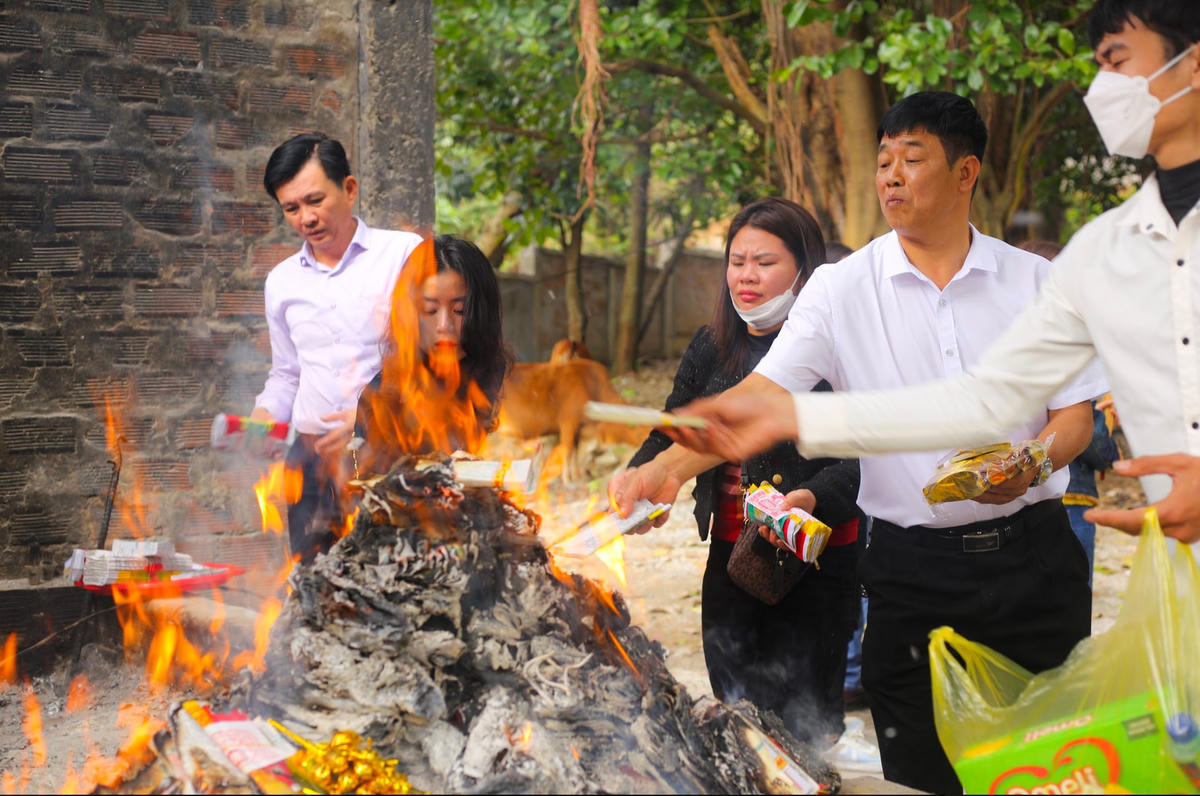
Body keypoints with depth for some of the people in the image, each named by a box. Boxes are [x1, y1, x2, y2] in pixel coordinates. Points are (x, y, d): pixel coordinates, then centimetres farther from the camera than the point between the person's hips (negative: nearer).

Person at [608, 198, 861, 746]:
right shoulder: (711, 347, 10)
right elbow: (673, 431, 13)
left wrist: (810, 498, -32)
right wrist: (637, 474, -7)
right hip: (730, 554, 6)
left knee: (804, 721, -1)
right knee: (734, 707, 13)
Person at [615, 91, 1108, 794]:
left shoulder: (1038, 281, 4)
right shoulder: (843, 289, 0)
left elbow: (1075, 415, 5)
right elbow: (762, 396, -8)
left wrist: (1029, 466, -17)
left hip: (1033, 552, 1)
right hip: (912, 567, -1)